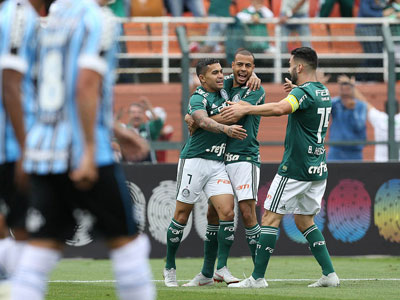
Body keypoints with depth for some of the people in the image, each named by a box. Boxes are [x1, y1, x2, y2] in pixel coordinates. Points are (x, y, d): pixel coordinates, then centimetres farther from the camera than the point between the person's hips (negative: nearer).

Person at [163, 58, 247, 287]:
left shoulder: (224, 92, 10)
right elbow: (204, 122, -31)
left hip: (218, 165, 5)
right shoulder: (197, 99, -10)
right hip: (195, 161, -5)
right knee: (182, 216, 2)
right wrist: (227, 129, -49)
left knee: (227, 212, -11)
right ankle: (170, 268, 17)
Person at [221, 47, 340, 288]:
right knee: (305, 221, 16)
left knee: (271, 217, -3)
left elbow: (280, 108, -37)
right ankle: (329, 274, 8)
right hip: (318, 168, 9)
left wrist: (246, 109, -35)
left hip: (296, 168, -9)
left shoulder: (303, 92, -17)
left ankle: (258, 277, -5)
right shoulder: (323, 92, 12)